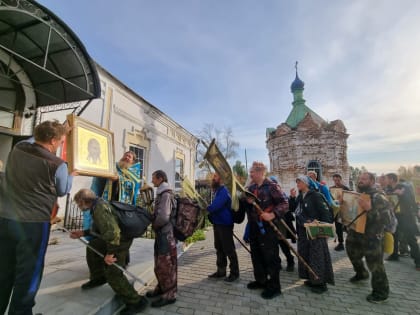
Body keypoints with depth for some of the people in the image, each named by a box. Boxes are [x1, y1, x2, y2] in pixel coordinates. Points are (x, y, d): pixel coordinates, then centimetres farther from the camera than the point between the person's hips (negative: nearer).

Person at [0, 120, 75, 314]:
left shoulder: (17, 149, 0)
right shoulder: (57, 165, -16)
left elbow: (33, 141, 26)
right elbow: (62, 191, 3)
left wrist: (58, 129, 32)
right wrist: (71, 175, 20)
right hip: (34, 224, -6)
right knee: (28, 273, 11)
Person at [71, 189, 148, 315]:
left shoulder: (99, 208, -25)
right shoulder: (98, 204, 8)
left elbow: (112, 231, -34)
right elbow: (99, 229, 20)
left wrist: (110, 253, -24)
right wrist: (83, 233, 18)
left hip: (120, 240, -10)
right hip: (114, 238, 10)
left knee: (112, 274, -5)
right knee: (93, 246, 26)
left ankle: (136, 302, 6)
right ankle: (98, 278, 41)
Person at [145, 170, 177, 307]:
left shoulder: (166, 194, -20)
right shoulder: (161, 193, 11)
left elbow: (163, 217, -28)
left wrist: (154, 224, -12)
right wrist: (152, 218, 4)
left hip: (166, 235, -10)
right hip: (161, 234, 10)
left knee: (166, 265, 4)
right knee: (160, 263, 21)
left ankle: (170, 294, 19)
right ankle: (161, 288, 38)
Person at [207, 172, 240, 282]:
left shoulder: (223, 191, -20)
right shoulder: (218, 191, 12)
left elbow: (214, 206, -28)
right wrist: (205, 207, 2)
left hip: (225, 224, -10)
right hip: (217, 223, 10)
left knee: (229, 250, 4)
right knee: (219, 249, 17)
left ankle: (234, 272, 18)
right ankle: (221, 271, 30)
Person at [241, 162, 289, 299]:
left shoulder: (271, 186, -12)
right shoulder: (251, 188, 10)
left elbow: (284, 203, -15)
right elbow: (245, 205, 17)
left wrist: (273, 215, -27)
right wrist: (247, 201, -6)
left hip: (268, 227, -7)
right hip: (254, 226, 8)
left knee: (270, 257, 3)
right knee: (256, 255, 18)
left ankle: (274, 286, 21)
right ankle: (261, 280, 37)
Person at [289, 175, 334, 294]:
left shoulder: (315, 195, -15)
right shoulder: (299, 197, 8)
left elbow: (326, 212, -16)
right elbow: (293, 208, 10)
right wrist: (292, 197, -2)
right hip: (303, 232, 8)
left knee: (317, 257, 1)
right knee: (305, 255, 14)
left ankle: (321, 283, 16)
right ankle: (312, 279, 30)